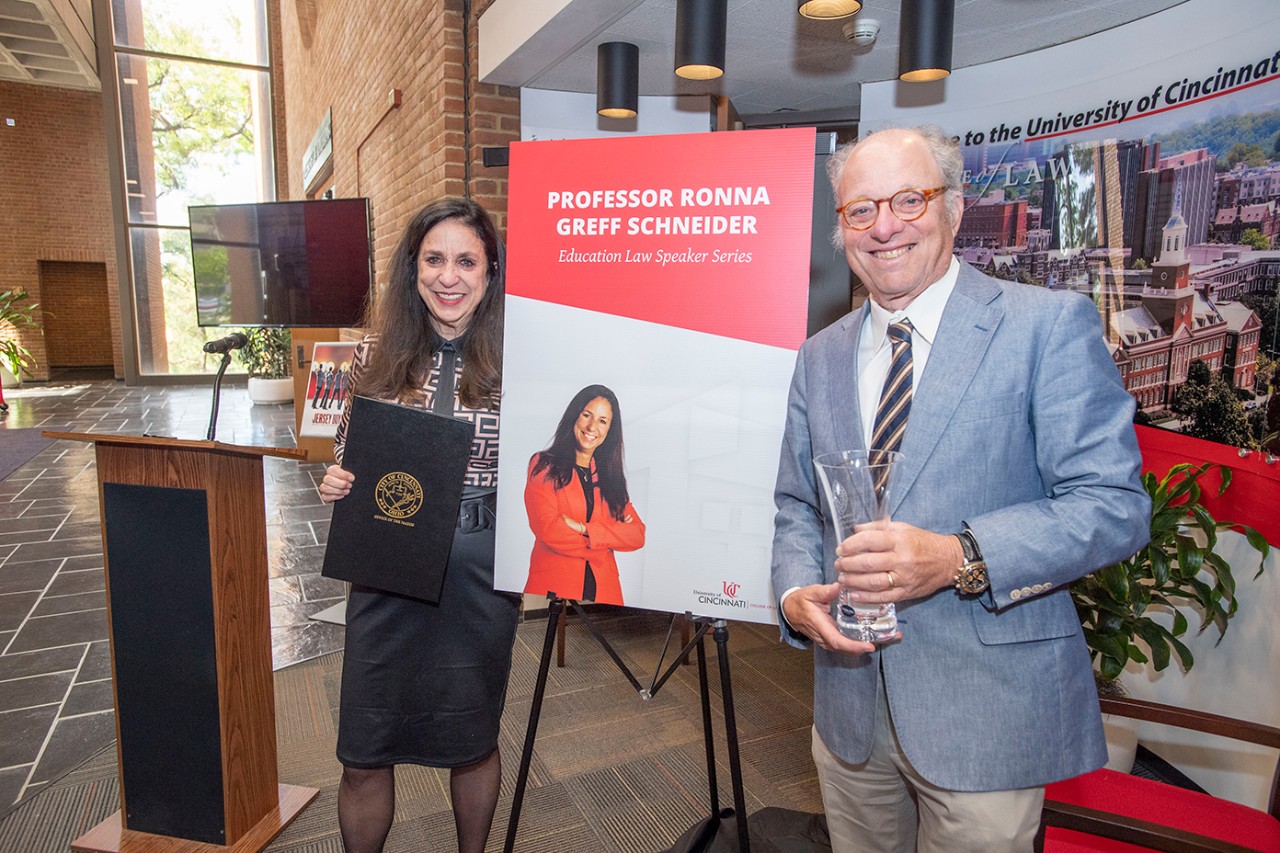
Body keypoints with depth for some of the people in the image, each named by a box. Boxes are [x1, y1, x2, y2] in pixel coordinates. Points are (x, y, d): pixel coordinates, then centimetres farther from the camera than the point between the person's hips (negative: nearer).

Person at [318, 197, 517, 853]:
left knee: (472, 741, 19)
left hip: (482, 570, -2)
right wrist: (335, 480, -7)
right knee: (363, 756, 12)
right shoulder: (378, 352, 2)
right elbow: (345, 449, 13)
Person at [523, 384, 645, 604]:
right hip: (552, 589, -3)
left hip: (604, 591, 4)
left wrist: (585, 529, -12)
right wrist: (611, 535, -3)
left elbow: (637, 536, 2)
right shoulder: (543, 465, 2)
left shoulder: (610, 476, 14)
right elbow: (548, 529, -11)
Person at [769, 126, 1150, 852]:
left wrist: (959, 558, -26)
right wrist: (795, 592, -9)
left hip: (986, 710, -4)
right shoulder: (819, 357, 7)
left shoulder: (1051, 324, -9)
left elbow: (1116, 504, -13)